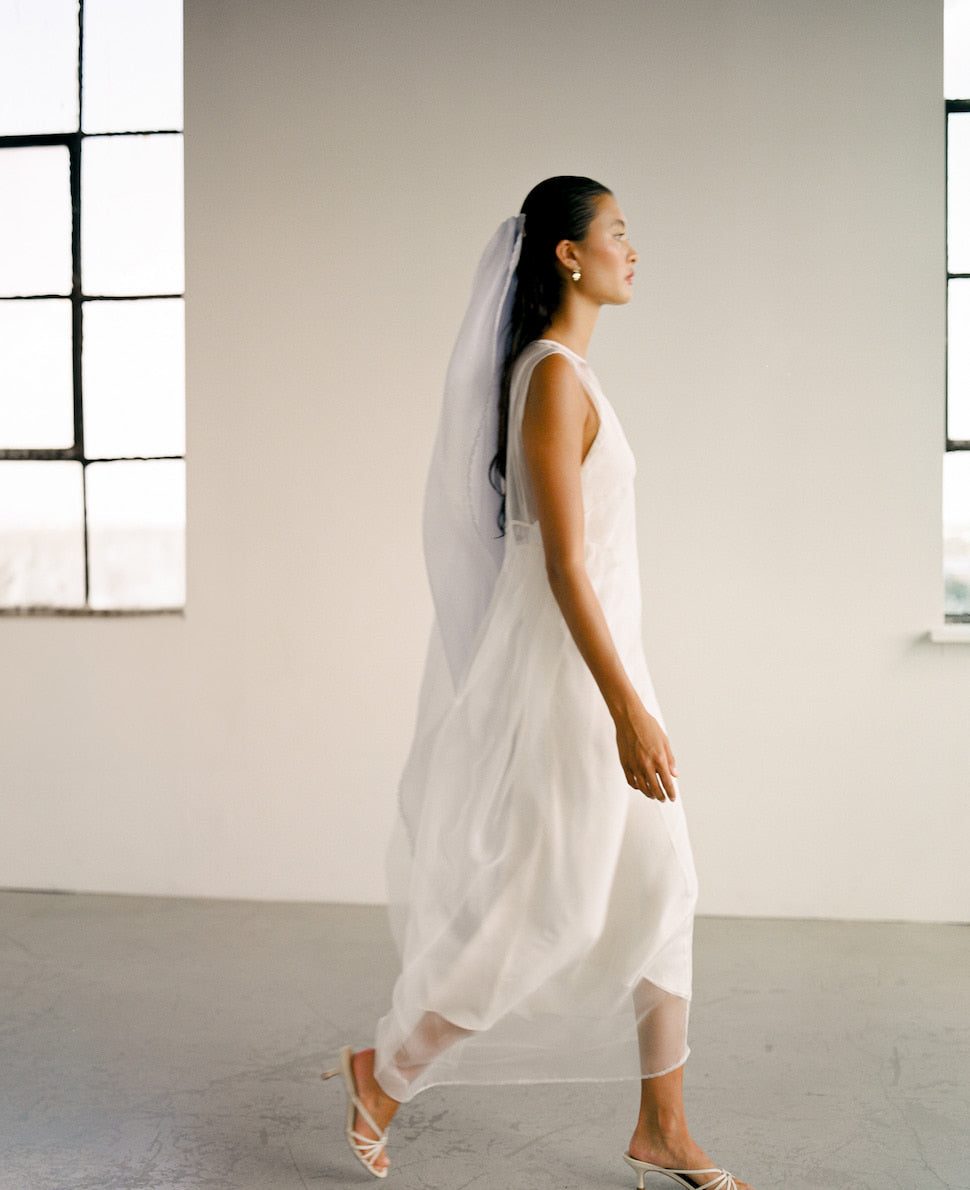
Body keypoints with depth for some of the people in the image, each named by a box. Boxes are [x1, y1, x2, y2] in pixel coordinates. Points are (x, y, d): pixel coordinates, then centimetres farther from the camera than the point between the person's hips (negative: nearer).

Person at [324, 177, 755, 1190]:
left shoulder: (560, 370, 13)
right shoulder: (554, 375, -17)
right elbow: (563, 563, -22)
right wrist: (627, 710, -24)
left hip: (596, 654, 10)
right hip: (569, 665, -10)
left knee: (660, 892, 12)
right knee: (551, 910, 1)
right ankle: (386, 1070, 20)